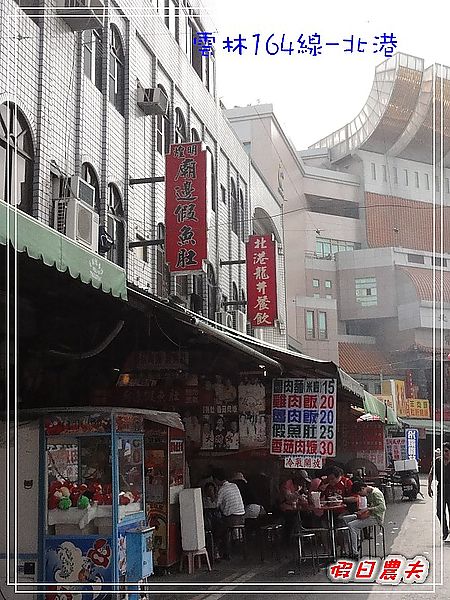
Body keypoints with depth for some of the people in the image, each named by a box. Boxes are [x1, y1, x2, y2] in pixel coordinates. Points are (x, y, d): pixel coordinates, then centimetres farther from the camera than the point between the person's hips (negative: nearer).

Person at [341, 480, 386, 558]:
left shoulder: (376, 493, -15)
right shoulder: (368, 494, 14)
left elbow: (382, 507, -24)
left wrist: (368, 509, -25)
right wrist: (363, 511, 4)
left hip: (376, 518, -10)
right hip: (370, 515, 10)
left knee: (351, 525, -24)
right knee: (344, 519, 2)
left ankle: (355, 553, -22)